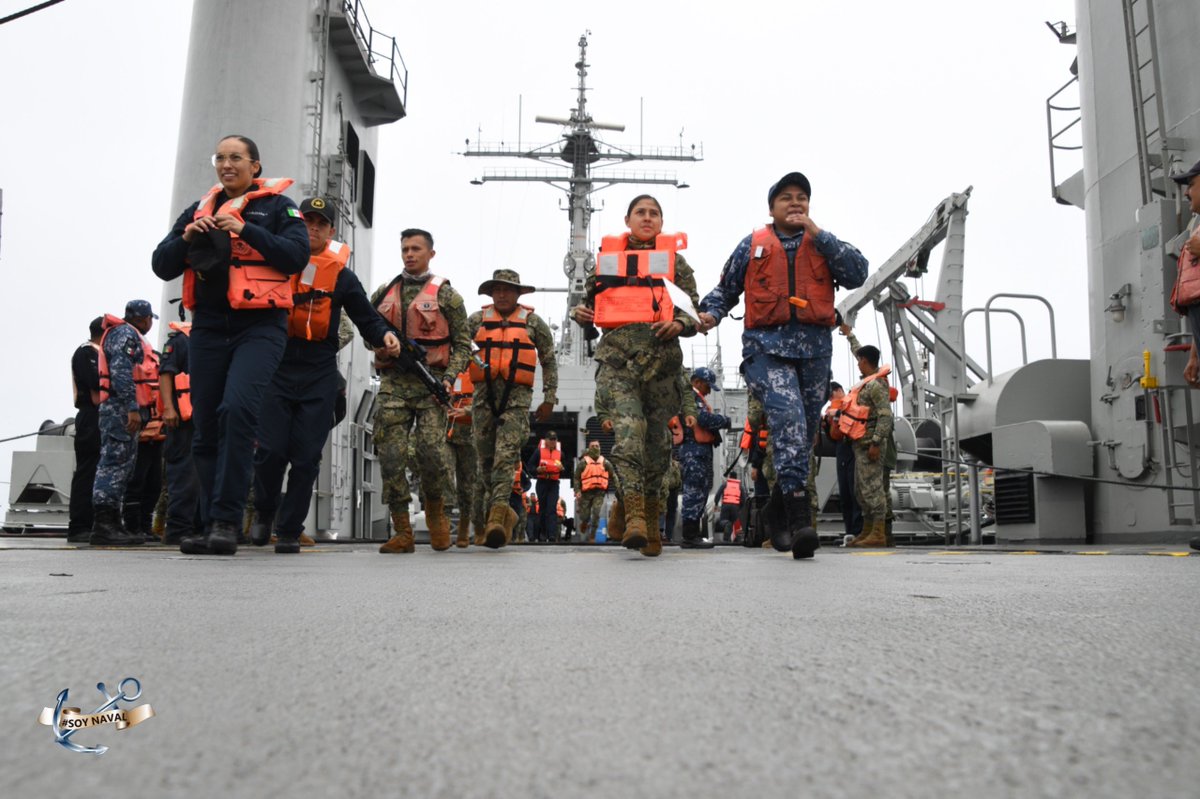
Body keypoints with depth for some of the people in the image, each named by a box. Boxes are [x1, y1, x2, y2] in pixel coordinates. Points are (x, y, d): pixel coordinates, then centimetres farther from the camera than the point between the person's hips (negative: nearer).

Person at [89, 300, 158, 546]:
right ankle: (103, 526, -17)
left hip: (121, 410, 11)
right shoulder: (125, 334, -6)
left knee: (119, 465, 11)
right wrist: (132, 408, -25)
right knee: (114, 463, -14)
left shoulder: (127, 334, 27)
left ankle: (111, 523, 15)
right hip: (121, 409, -11)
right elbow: (121, 372, -19)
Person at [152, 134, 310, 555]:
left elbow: (297, 256, -9)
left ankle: (227, 519, -20)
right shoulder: (198, 210, 18)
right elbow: (162, 267, 13)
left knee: (237, 409, -25)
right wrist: (186, 238, -5)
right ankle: (211, 525, 13)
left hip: (259, 327, -5)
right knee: (206, 429, 4)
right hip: (208, 329, 5)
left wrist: (246, 229, -14)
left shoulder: (277, 206, 6)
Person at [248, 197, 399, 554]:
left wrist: (385, 336, -9)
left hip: (319, 376, 0)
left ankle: (289, 531, 11)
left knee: (306, 457, -1)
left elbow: (367, 319, 11)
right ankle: (265, 511, 22)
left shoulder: (342, 275, 9)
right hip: (276, 367, 0)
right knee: (270, 450, -6)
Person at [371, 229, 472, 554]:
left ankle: (436, 509, 17)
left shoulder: (446, 294, 6)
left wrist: (449, 378, -10)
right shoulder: (384, 293, 17)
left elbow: (463, 344, 4)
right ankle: (402, 533, 2)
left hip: (431, 383, -3)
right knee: (391, 455, -4)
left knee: (432, 452, -13)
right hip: (393, 383, 3)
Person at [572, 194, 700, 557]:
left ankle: (636, 515, 18)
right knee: (627, 431, -21)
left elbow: (694, 309, 13)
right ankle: (635, 517, -26)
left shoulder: (674, 259, 18)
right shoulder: (606, 256, 21)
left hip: (661, 354, 1)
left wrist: (680, 324, -9)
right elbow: (591, 297, 29)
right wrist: (580, 312, 6)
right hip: (616, 353, -1)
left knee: (657, 441, 3)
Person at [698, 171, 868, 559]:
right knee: (787, 414, -27)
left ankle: (780, 512, 23)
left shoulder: (824, 244, 17)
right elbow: (725, 289, 21)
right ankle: (798, 511, -30)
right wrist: (711, 314, 0)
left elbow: (857, 274, -1)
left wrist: (816, 233, -2)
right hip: (767, 345, -3)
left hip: (814, 347, 3)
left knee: (804, 430, 7)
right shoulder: (752, 246, 14)